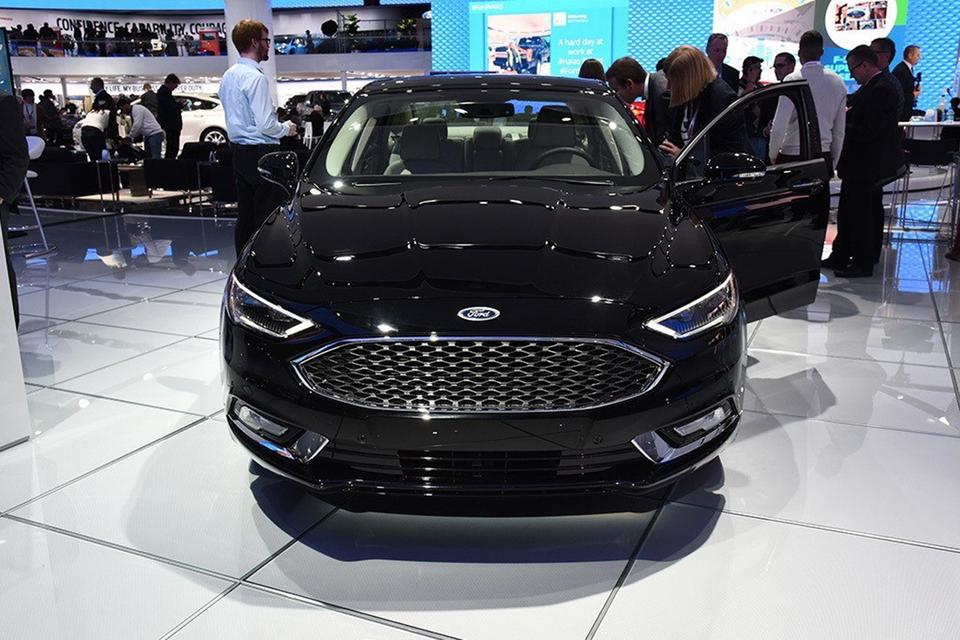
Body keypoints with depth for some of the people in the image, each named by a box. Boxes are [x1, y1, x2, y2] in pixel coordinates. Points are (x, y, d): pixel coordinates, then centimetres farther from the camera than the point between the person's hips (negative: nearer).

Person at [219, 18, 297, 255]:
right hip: (261, 152, -9)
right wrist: (286, 129, -2)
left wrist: (279, 126, 21)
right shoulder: (256, 77, -16)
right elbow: (266, 125, -21)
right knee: (267, 218, -5)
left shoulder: (228, 76, 13)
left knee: (245, 215, 14)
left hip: (238, 151, 10)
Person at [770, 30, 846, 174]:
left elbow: (778, 128, -14)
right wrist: (833, 164, 20)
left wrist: (773, 154, 2)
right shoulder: (838, 82, 8)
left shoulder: (792, 80, -9)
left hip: (792, 157, -5)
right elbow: (840, 131, 12)